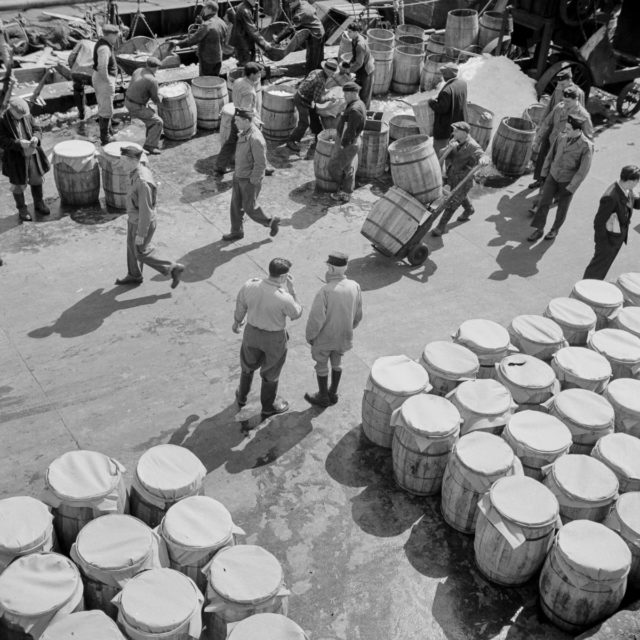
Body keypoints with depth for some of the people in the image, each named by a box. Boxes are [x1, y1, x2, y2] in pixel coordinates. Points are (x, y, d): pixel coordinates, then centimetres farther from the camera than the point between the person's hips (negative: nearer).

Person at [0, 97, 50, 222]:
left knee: (37, 180, 17)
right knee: (18, 185, 9)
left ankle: (39, 204, 36)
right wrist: (19, 143, -29)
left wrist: (36, 138, -19)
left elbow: (37, 129, 4)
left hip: (33, 155, 4)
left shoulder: (28, 116, -2)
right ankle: (22, 209, 25)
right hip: (15, 158, -4)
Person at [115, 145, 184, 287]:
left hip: (143, 223, -9)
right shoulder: (140, 170, -7)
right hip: (135, 218, 9)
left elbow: (145, 210, -30)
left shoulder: (143, 181, -37)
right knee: (132, 247, 24)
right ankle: (134, 276, 44)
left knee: (141, 253, 10)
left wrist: (141, 234, -22)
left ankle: (173, 269, 21)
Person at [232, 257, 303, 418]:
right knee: (270, 372, 22)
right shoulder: (284, 298, -34)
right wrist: (291, 289, -13)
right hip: (274, 338, -3)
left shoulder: (249, 285, -21)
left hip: (252, 332, 4)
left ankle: (241, 397, 53)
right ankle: (268, 407, 45)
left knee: (248, 365, 30)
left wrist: (237, 322, 17)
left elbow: (240, 307, -2)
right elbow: (296, 314, -12)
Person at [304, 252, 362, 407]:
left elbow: (316, 319, -24)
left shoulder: (324, 292, -31)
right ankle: (333, 393, 41)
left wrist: (310, 336, -6)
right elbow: (358, 314, -1)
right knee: (337, 362, 26)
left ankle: (323, 397, 34)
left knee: (321, 365, 18)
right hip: (343, 336, 5)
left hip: (325, 336, -5)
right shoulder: (355, 287, -14)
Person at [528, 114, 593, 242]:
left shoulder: (587, 146, -25)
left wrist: (570, 188, -21)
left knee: (562, 207, 13)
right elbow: (551, 155, 3)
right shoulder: (562, 137, -10)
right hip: (553, 175, 4)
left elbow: (583, 170, -21)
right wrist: (544, 174, 8)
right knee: (544, 202, 0)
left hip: (568, 181, -4)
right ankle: (539, 230, 13)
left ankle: (555, 229, 36)